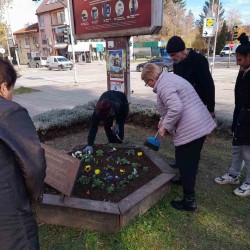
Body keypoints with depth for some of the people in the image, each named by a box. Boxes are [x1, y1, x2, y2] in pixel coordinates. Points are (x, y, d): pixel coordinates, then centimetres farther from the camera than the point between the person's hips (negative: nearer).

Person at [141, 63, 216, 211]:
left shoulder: (164, 86, -16)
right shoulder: (170, 78, 16)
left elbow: (176, 108, -29)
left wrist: (165, 126, -16)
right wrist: (163, 120, 27)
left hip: (190, 129, -10)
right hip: (201, 125, 10)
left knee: (186, 164, 3)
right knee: (190, 161, 27)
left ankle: (189, 201, 15)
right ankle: (187, 181, 48)